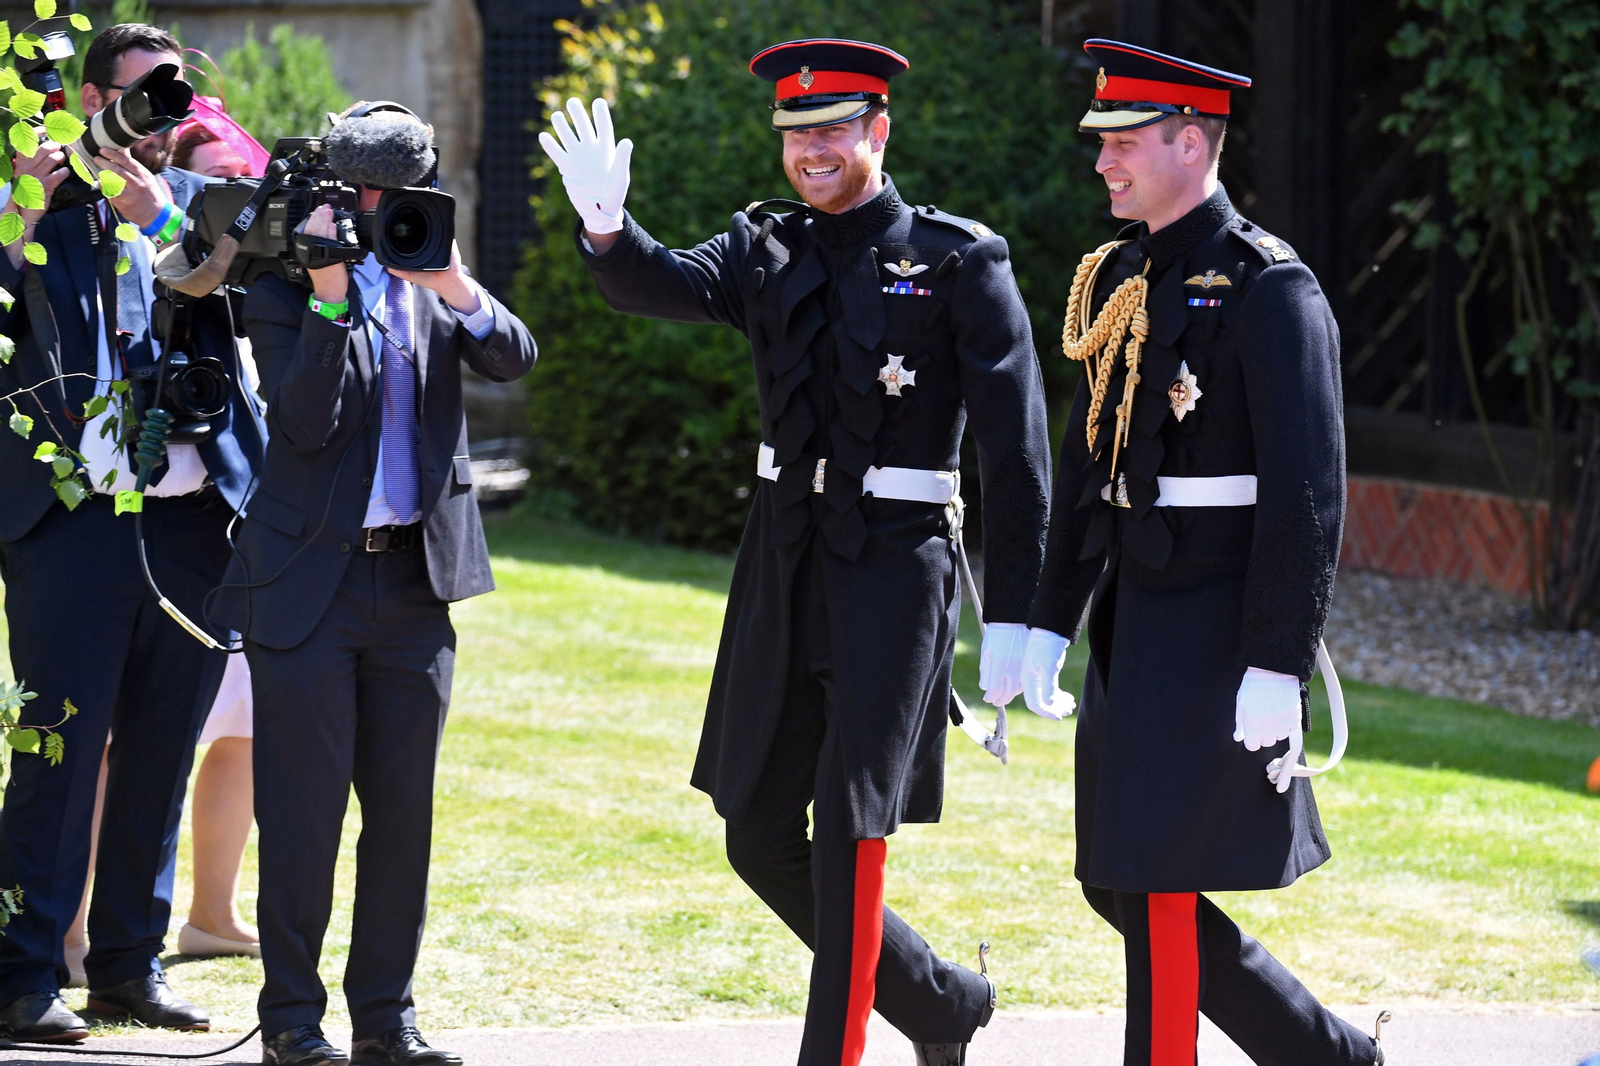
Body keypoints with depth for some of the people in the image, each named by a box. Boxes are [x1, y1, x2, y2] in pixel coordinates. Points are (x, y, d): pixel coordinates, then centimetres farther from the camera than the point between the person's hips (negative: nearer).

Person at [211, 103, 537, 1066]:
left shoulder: (434, 283, 10)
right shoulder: (285, 293, -2)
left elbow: (514, 360, -6)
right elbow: (306, 424, -14)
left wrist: (456, 288, -23)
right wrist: (331, 297, -22)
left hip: (416, 578, 4)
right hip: (308, 580, -4)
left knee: (403, 806, 7)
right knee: (302, 806, -2)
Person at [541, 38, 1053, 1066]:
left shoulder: (960, 262, -6)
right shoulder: (768, 248, 9)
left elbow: (1017, 450, -8)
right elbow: (672, 286, -9)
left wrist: (1014, 617, -11)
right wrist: (607, 229, -32)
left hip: (895, 570, -6)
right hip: (783, 564, 6)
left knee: (848, 834, -9)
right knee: (761, 838, 10)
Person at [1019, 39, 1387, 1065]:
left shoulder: (1269, 289, -13)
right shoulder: (1121, 279, 12)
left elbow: (1309, 493, -17)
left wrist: (1278, 669, -21)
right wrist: (1051, 622, 15)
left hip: (1217, 631, -9)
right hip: (1132, 621, 9)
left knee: (1160, 893, -6)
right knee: (1120, 882, 11)